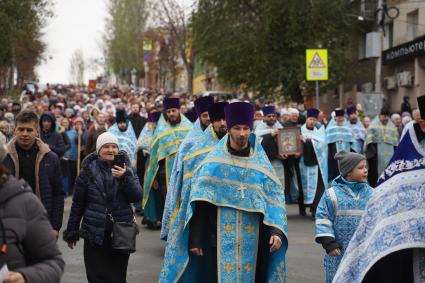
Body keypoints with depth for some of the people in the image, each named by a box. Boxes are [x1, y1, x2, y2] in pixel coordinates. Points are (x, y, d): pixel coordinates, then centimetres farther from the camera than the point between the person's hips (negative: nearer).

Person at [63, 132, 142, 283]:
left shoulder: (125, 169, 5)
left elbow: (137, 197, -6)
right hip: (95, 234, -1)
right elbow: (78, 204, 4)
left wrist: (125, 178, -21)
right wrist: (71, 232, 6)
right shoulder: (88, 171, 0)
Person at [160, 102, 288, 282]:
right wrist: (195, 239, -8)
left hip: (251, 241, 2)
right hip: (221, 239, -2)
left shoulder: (260, 161, 5)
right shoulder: (215, 161, 0)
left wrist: (277, 231, -13)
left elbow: (274, 198, 2)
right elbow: (199, 204, -2)